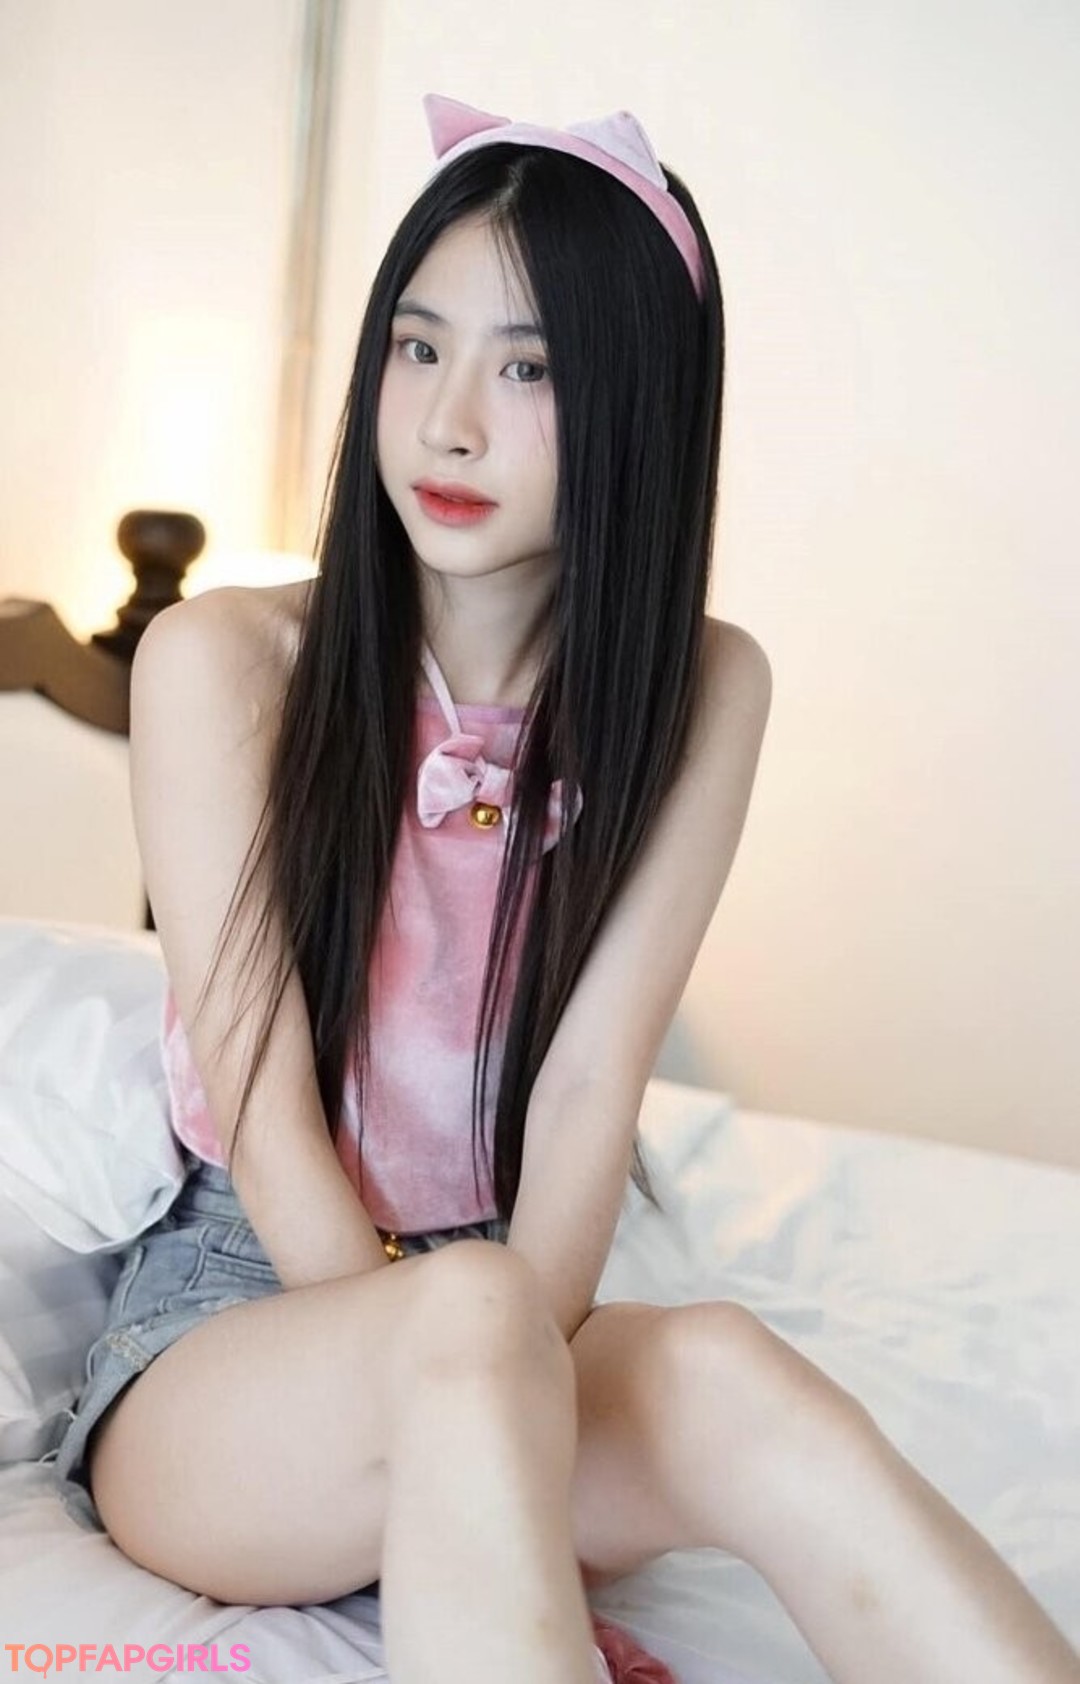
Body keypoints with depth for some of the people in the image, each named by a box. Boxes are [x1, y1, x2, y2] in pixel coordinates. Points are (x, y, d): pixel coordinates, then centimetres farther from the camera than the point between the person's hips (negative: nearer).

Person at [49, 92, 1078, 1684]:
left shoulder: (700, 690, -2)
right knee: (473, 1311, -37)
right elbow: (261, 1107, -13)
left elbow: (589, 1081, -11)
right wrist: (463, 1355, -21)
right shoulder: (220, 658, -9)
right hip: (234, 1309, -2)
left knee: (723, 1377, -32)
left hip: (514, 1315, 2)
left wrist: (500, 1382, -23)